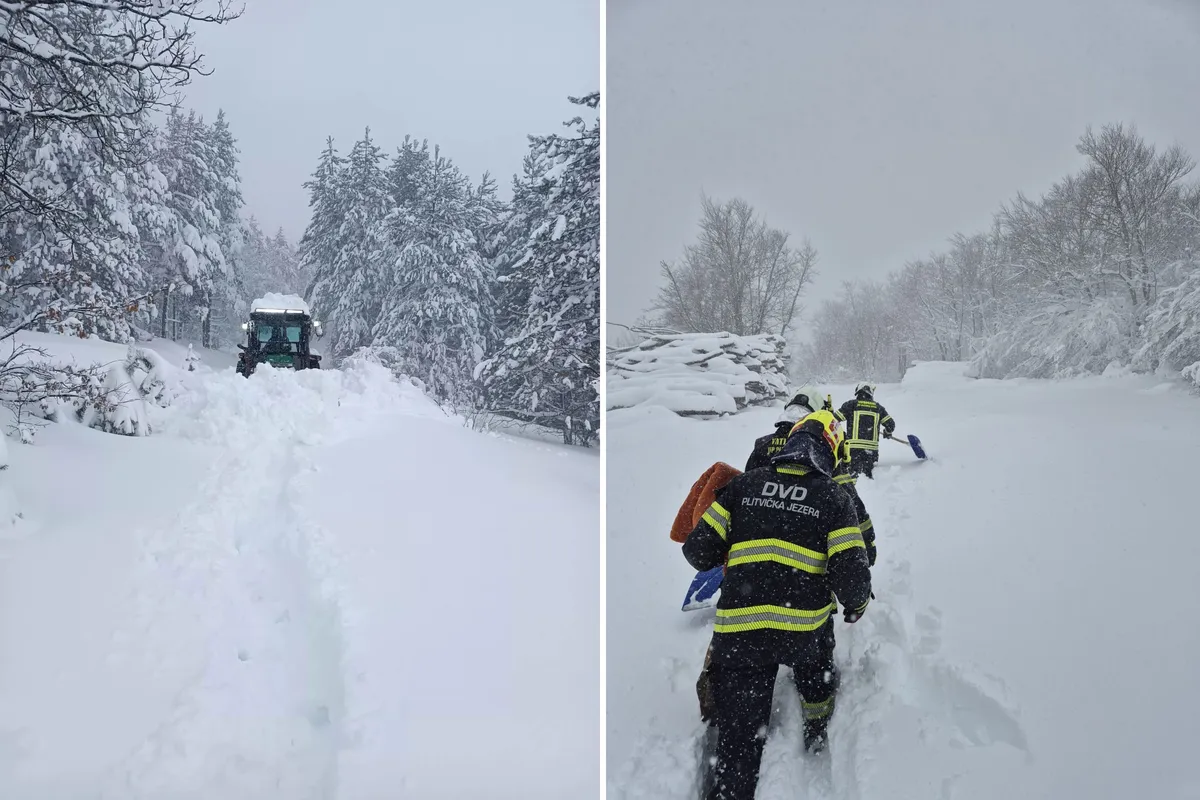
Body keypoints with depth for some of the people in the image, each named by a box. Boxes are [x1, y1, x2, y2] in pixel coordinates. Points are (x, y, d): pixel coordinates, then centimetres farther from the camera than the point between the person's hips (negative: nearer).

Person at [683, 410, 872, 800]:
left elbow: (698, 550, 3)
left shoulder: (743, 485, 6)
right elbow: (851, 575, -7)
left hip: (737, 633, 0)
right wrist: (856, 605, 16)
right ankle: (817, 735, 54)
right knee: (817, 667, 37)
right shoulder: (834, 498, 0)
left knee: (738, 741, 8)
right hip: (804, 629, 0)